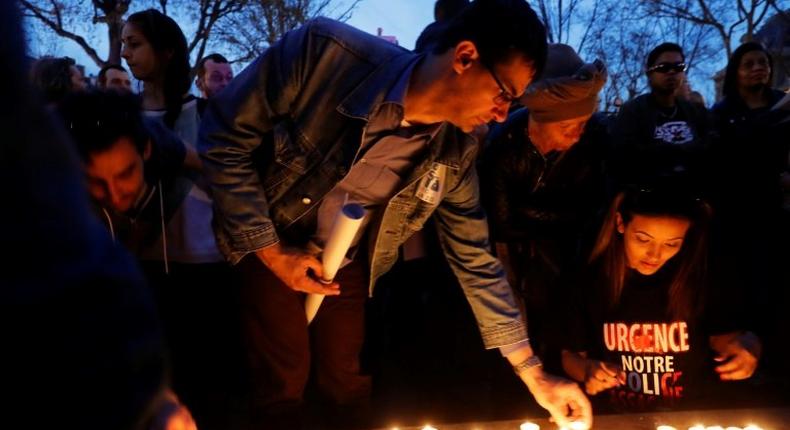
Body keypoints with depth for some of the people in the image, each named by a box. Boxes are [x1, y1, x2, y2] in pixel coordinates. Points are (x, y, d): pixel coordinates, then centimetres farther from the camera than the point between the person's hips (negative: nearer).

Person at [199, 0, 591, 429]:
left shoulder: (454, 153, -16)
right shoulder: (324, 51, -30)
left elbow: (475, 260, -7)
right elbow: (223, 137, -20)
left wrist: (535, 376, -6)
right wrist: (268, 250, -20)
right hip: (270, 245, -2)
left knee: (348, 383, 12)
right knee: (283, 383, 6)